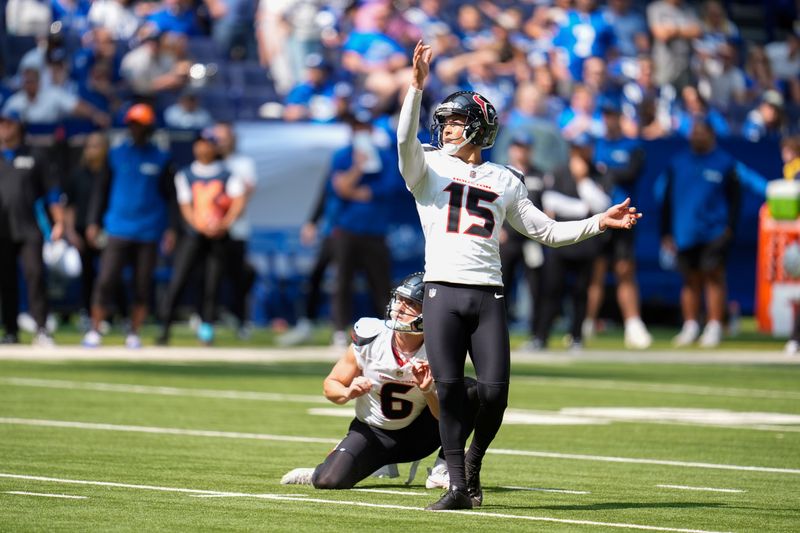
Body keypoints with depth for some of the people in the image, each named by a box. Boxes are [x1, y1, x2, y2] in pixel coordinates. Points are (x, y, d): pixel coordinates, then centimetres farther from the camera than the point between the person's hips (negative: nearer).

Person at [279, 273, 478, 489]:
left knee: (471, 391, -22)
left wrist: (428, 392, -36)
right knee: (330, 481, -26)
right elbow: (331, 384, -6)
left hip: (416, 435, 0)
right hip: (372, 433, 0)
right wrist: (348, 393, -30)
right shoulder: (370, 339, -18)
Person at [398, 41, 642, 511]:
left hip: (488, 295, 2)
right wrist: (417, 86, -24)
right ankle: (458, 486, 0)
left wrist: (598, 223, 9)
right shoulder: (429, 167, 9)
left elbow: (547, 231, 20)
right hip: (443, 291, -2)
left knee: (495, 392, -7)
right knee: (450, 389, -9)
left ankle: (473, 459, 20)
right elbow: (406, 140, -12)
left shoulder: (504, 181, 17)